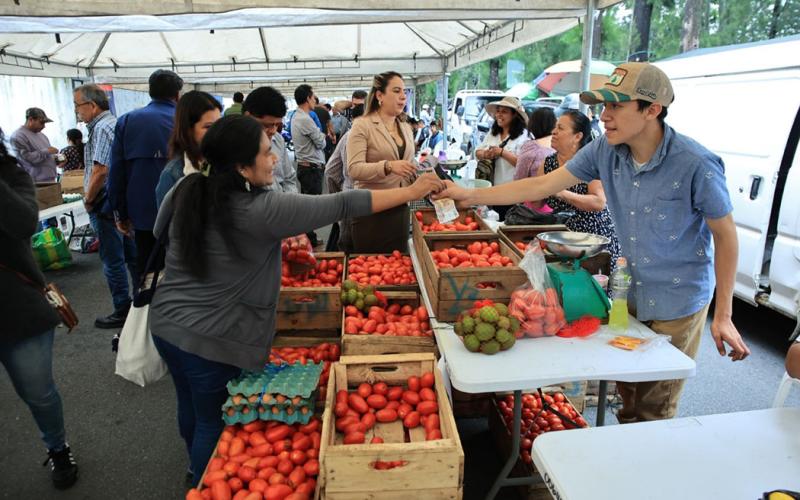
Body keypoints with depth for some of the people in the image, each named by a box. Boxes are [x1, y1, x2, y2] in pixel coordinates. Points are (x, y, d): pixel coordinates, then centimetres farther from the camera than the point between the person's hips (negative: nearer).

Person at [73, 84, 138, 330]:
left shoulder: (102, 128, -16)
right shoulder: (116, 123, 13)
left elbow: (100, 171, -24)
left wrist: (88, 200, -11)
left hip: (106, 204, -9)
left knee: (112, 260, 0)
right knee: (132, 254, 14)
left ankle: (122, 311, 8)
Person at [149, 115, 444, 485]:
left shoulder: (186, 192, -3)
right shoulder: (262, 210, -24)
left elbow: (160, 232, 18)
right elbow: (341, 206, -22)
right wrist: (411, 191, -14)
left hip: (166, 325, 8)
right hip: (213, 341, -8)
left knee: (190, 408, 28)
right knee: (213, 422, 15)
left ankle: (199, 474, 55)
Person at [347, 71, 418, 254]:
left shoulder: (406, 128, 12)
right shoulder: (362, 125, -9)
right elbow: (354, 169, -19)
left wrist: (419, 169, 0)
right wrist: (388, 166, -33)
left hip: (400, 209, 6)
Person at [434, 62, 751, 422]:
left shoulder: (696, 165, -23)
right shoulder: (605, 151, -9)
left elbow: (725, 236, -12)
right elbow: (542, 186, -8)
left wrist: (723, 315, -10)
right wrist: (472, 196, -13)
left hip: (679, 302, -5)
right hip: (630, 293, 5)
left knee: (655, 409, 10)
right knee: (627, 392, 22)